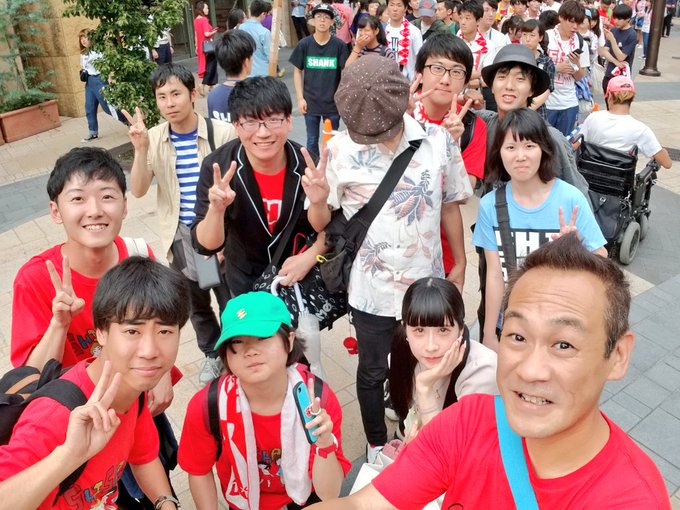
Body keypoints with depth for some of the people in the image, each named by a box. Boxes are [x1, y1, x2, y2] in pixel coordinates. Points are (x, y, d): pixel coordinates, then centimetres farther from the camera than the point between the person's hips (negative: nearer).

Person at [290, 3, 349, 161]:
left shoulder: (339, 45, -6)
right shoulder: (304, 44, -4)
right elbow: (297, 71, 3)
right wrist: (300, 98, -3)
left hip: (333, 103, 0)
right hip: (310, 102, 1)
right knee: (312, 141, 12)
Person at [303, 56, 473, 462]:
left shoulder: (438, 141, -9)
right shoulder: (340, 149, -13)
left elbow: (450, 205, 3)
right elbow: (321, 223, -7)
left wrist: (460, 264, 9)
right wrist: (317, 200, -29)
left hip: (427, 283, 2)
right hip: (373, 289, -1)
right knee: (373, 372, 17)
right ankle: (377, 445, 43)